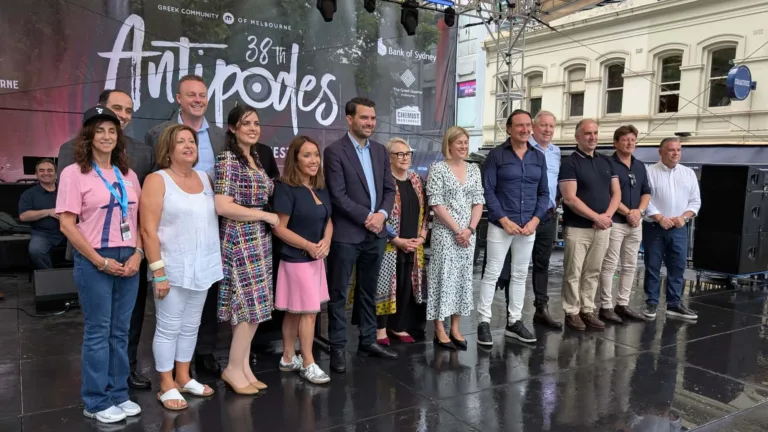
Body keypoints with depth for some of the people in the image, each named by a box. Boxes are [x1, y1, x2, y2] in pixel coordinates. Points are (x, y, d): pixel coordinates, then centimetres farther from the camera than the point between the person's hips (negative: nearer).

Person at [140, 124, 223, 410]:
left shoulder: (205, 178, 9)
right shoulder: (157, 180, -7)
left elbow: (215, 219, 13)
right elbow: (148, 230, -13)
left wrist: (218, 261, 9)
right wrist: (158, 272, -18)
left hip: (202, 268, 6)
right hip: (173, 269, -5)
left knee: (191, 326, 15)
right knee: (169, 328, 5)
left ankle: (183, 378, 30)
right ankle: (167, 386, 18)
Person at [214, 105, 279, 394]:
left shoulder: (255, 159, 14)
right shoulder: (227, 159, -11)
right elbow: (223, 207, -19)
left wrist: (268, 216, 2)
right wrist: (267, 215, -14)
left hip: (259, 240, 8)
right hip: (240, 241, -8)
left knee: (250, 307, 10)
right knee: (252, 306, -5)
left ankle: (243, 365, 20)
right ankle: (234, 368, 10)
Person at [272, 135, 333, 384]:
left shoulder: (321, 189, 9)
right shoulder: (286, 188, -14)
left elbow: (328, 221, 14)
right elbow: (279, 228, -16)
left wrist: (326, 241, -6)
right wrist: (308, 246, -20)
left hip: (316, 258, 7)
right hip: (296, 259, -7)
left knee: (295, 311, 15)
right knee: (308, 311, -2)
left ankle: (288, 358, 25)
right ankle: (308, 364, 11)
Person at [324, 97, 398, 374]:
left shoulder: (380, 151, 12)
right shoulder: (335, 151, -8)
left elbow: (389, 188, 11)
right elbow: (338, 195, -14)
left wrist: (382, 214, -7)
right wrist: (366, 218, -15)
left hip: (376, 233, 6)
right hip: (346, 234, -6)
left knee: (369, 291, 15)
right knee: (339, 294, 3)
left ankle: (368, 341, 27)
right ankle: (337, 348, 14)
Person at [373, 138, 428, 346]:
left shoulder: (416, 180, 11)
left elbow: (424, 211, 14)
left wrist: (421, 237, 1)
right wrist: (398, 240, -15)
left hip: (413, 246, 6)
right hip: (388, 245, -6)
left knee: (407, 285, 10)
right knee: (386, 284, 0)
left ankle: (399, 326, 24)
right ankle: (381, 328, 12)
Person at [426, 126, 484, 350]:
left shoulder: (474, 169, 10)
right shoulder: (437, 168, -5)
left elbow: (479, 202, 8)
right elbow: (436, 204, -11)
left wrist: (470, 229, -6)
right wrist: (457, 229, -13)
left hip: (468, 233, 5)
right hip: (445, 232, -5)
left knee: (463, 277, 9)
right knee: (443, 277, -1)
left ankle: (455, 328, 20)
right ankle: (440, 330, 9)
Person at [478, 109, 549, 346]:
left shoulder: (539, 157, 9)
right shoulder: (496, 155, -4)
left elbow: (544, 193, 10)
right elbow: (488, 190, -7)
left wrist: (535, 220, -4)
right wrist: (504, 220, -13)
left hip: (528, 226, 5)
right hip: (501, 224, -4)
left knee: (520, 274, 10)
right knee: (492, 273, -2)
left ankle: (514, 322, 21)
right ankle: (484, 322, 7)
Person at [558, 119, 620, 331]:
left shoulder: (607, 162, 13)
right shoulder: (570, 163, -7)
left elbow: (616, 193, 11)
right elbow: (570, 198, -14)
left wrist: (607, 215, -6)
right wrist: (596, 217, -14)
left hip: (602, 228, 6)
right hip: (577, 228, -5)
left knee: (592, 273, 11)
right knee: (573, 273, 0)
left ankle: (588, 310, 20)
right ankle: (572, 312, 10)